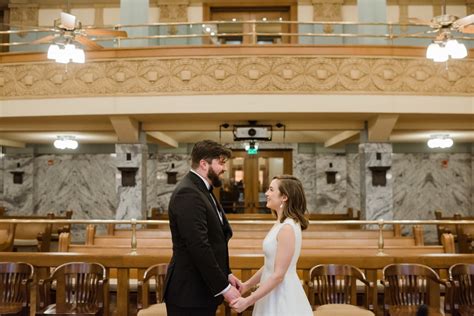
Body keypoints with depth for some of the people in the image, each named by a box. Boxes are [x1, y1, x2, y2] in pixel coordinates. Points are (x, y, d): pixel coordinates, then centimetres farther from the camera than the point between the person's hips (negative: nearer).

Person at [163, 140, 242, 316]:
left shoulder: (202, 190, 12)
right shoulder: (188, 193, -19)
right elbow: (199, 247, -25)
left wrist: (226, 274, 8)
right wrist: (223, 287, -19)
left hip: (202, 290, 9)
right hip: (190, 293, -9)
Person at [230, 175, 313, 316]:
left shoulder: (287, 228, -22)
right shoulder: (281, 224, 7)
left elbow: (278, 275, -23)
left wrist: (248, 301, -19)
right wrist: (247, 285, 17)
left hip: (282, 295, -9)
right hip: (274, 292, 9)